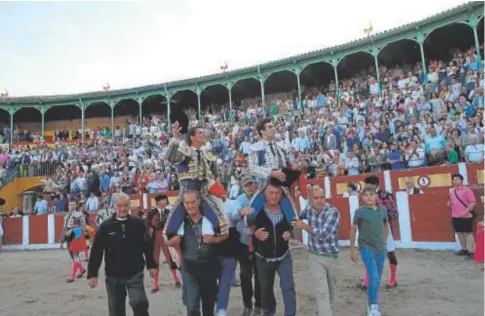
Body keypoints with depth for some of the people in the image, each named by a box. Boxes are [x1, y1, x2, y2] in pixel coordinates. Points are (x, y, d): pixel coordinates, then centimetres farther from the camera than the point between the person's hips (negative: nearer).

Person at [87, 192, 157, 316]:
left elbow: (147, 246, 3)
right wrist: (92, 274, -5)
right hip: (113, 276, 1)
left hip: (135, 274, -1)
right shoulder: (105, 226, -5)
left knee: (139, 303, -12)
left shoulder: (138, 223, -4)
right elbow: (96, 252, -3)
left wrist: (151, 265, 5)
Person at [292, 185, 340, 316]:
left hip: (332, 256, -1)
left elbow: (322, 234, -30)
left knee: (331, 289, 19)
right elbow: (297, 217, 16)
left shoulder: (333, 212, -22)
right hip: (315, 256, 1)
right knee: (322, 290, -9)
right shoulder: (308, 209, -7)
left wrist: (304, 226, -22)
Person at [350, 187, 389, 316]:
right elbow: (353, 230, -2)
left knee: (377, 279, 12)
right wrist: (352, 249, -1)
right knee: (374, 278, -15)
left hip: (381, 249, 4)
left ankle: (372, 305, 30)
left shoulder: (382, 210, 2)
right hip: (366, 248, -4)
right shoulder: (359, 212, -8)